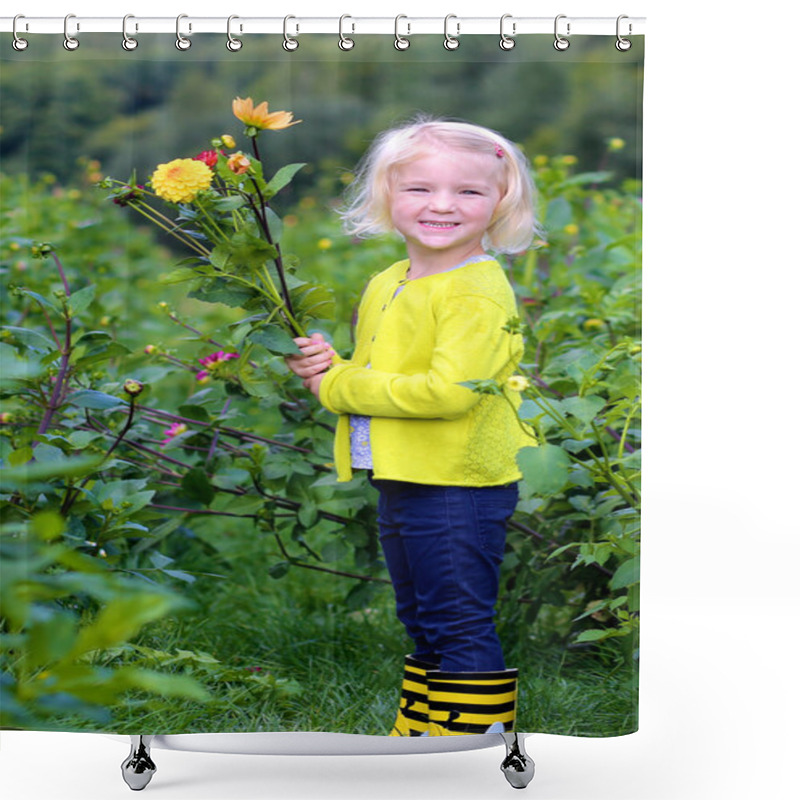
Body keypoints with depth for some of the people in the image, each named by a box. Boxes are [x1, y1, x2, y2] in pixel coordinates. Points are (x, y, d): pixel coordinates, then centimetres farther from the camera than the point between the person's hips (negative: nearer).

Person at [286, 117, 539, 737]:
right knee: (423, 625, 21)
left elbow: (450, 389, -29)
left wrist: (338, 386, -19)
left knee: (461, 628, -3)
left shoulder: (478, 293, -18)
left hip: (459, 484, -9)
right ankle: (420, 733, 34)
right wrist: (328, 365, 0)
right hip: (401, 480, 9)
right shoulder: (385, 286, 11)